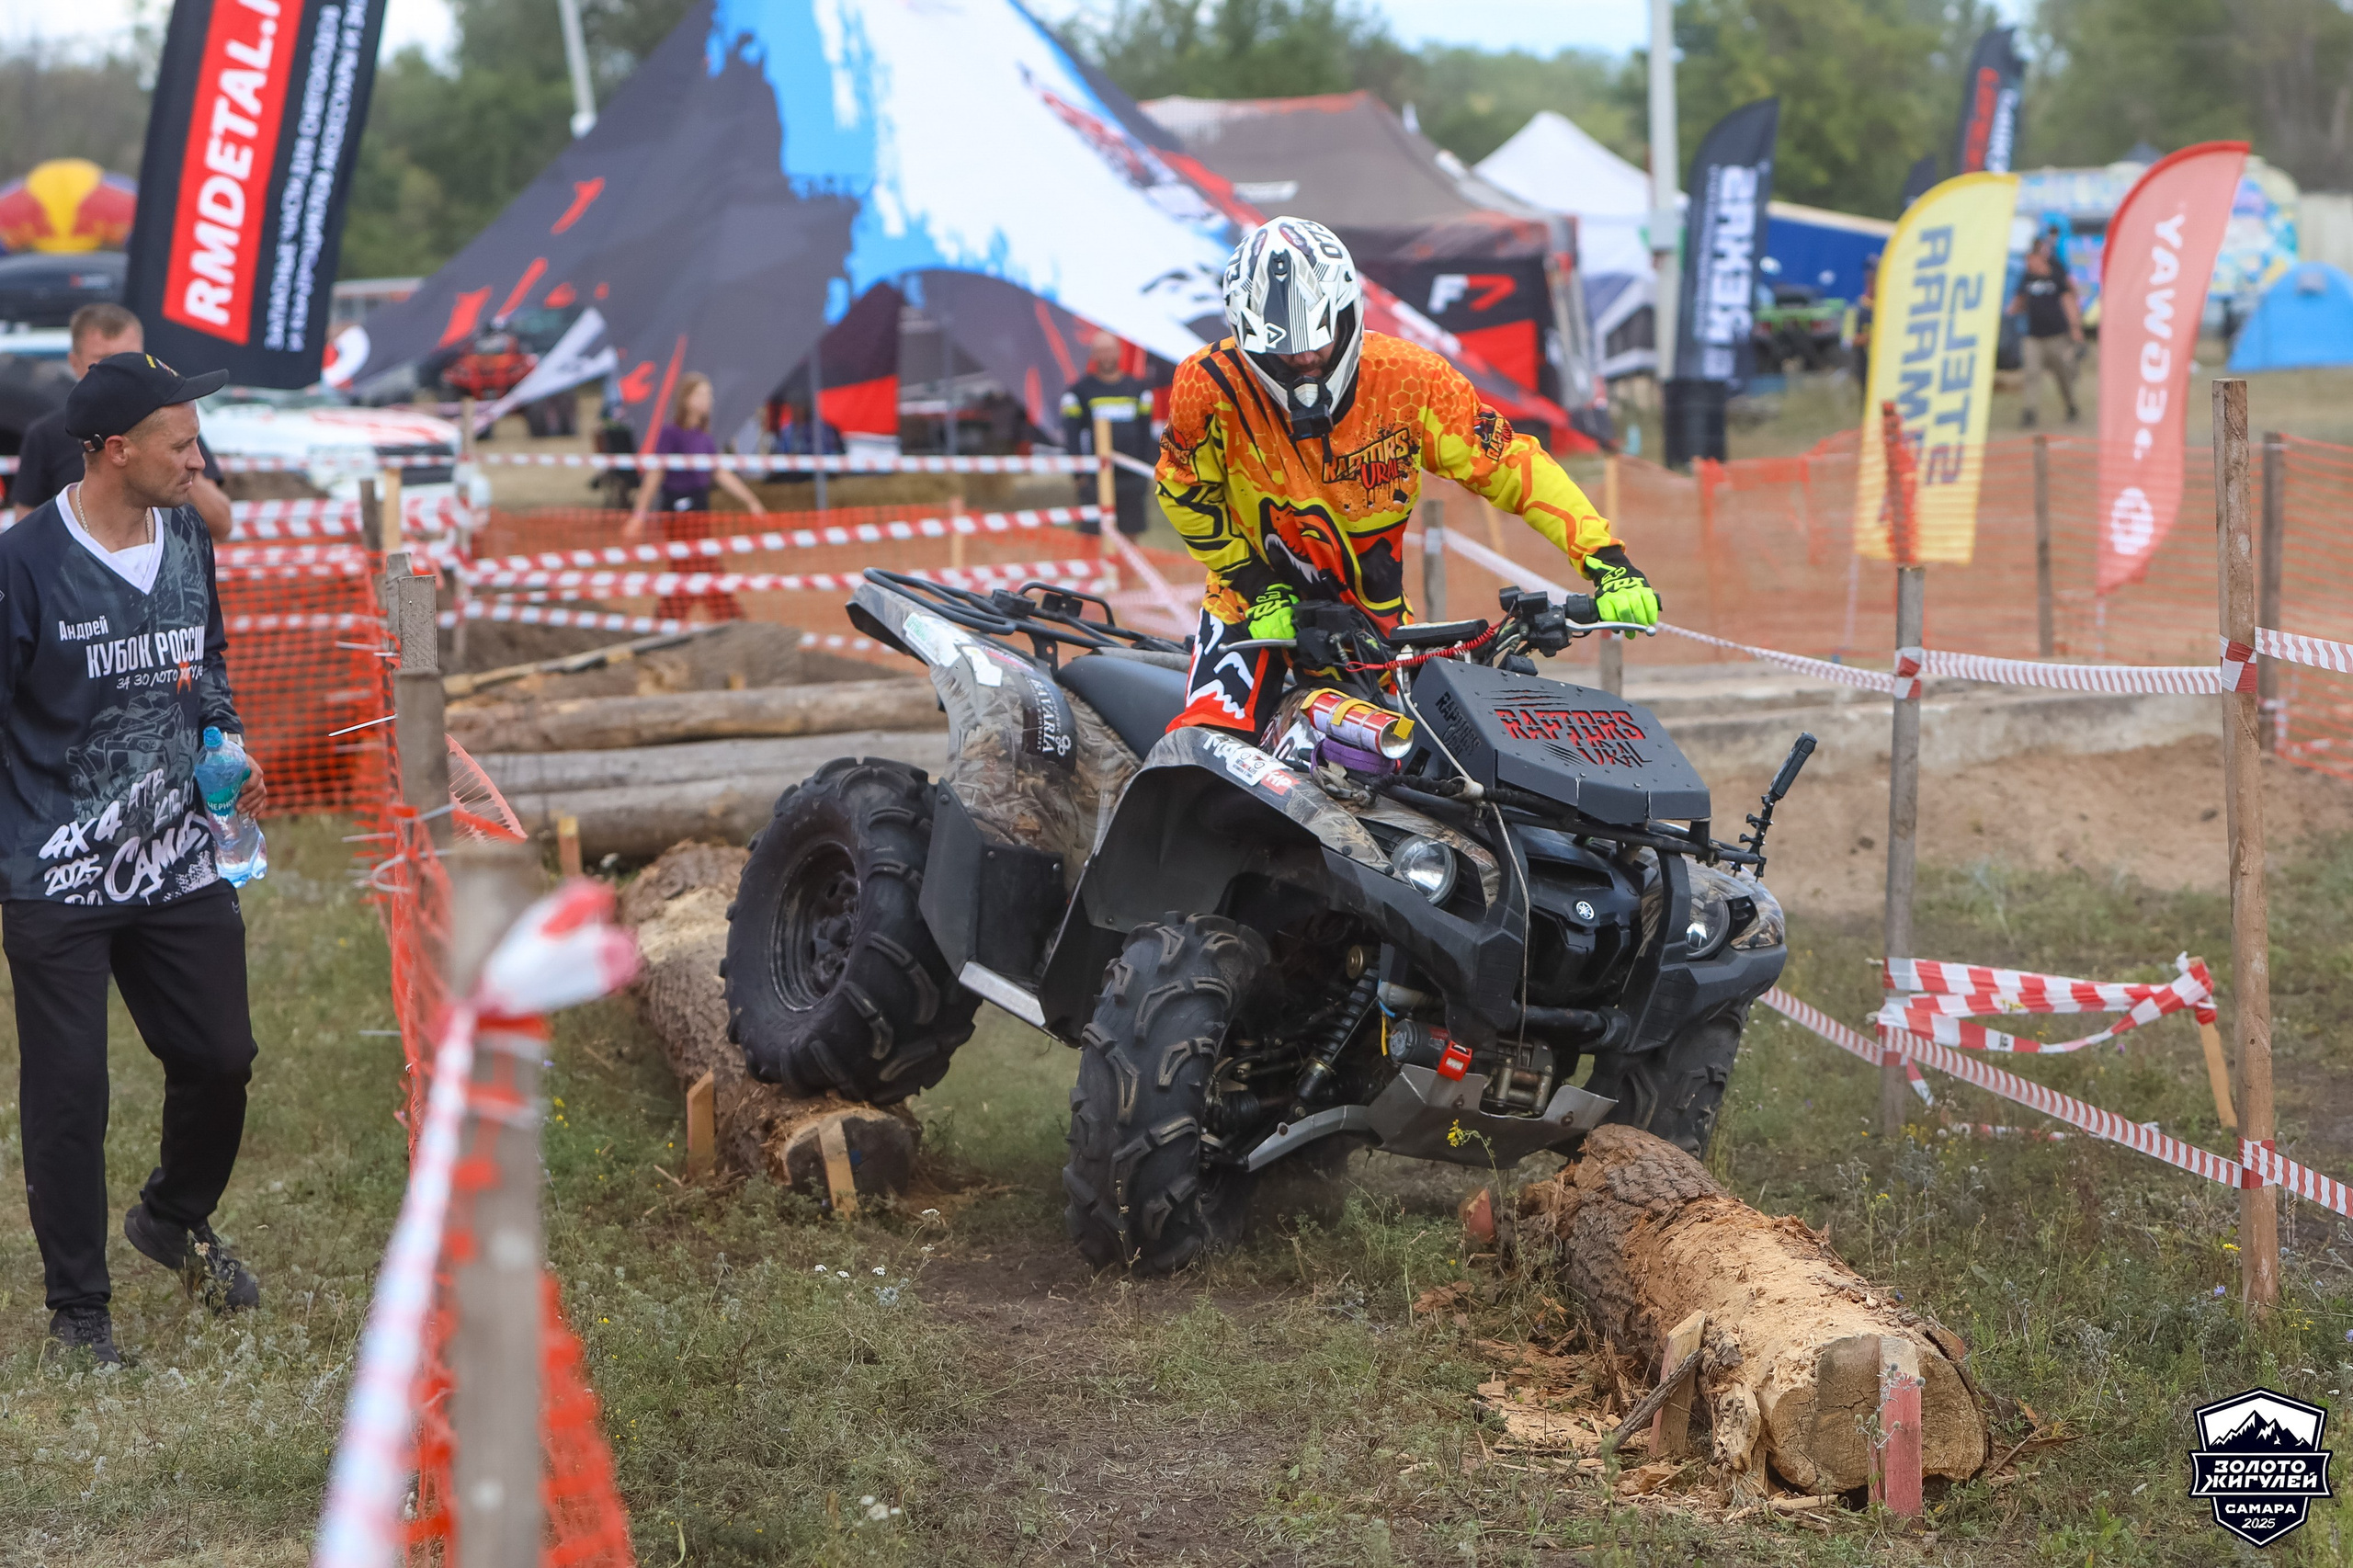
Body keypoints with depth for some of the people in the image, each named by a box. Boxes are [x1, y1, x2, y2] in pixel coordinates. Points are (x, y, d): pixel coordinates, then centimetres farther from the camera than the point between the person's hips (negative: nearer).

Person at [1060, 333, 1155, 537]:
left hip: (1132, 479, 4)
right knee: (1092, 535, -5)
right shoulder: (1080, 389, 2)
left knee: (1130, 534, 5)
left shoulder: (1137, 388, 13)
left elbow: (1145, 433, 14)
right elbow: (1071, 436, -2)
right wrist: (1079, 474, -10)